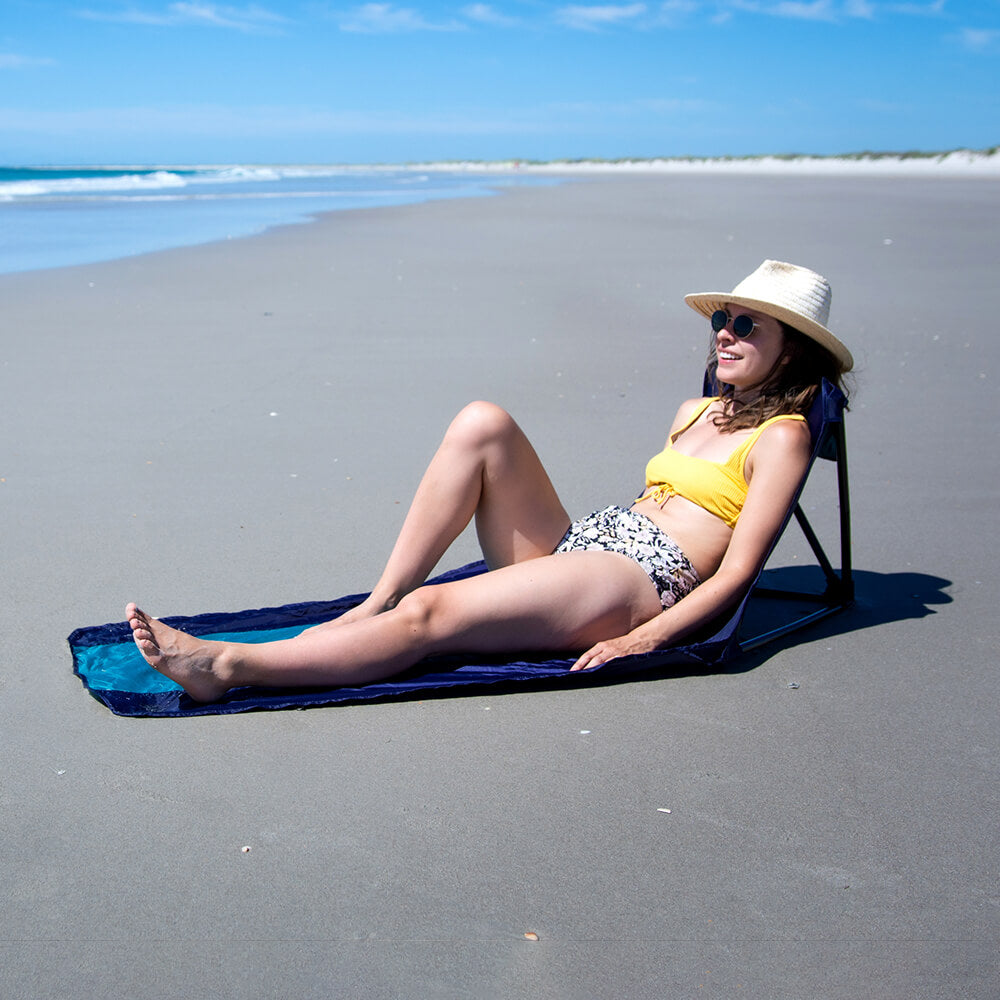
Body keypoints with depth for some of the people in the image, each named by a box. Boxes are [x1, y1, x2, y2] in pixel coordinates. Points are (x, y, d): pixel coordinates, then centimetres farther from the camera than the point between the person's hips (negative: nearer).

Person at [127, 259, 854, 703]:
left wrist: (642, 639, -19)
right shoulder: (698, 412, 25)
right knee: (482, 423, -14)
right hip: (572, 547, 8)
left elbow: (737, 572, -8)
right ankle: (377, 603, -15)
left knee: (430, 613, -26)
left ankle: (229, 666, -26)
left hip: (638, 586, -8)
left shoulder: (780, 437, 0)